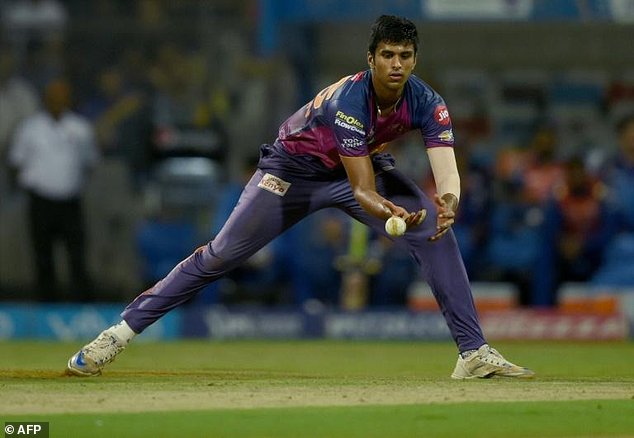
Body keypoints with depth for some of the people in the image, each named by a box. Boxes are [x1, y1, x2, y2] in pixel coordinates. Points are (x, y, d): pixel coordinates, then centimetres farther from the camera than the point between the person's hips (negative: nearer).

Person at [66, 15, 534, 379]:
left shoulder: (426, 103, -23)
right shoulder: (348, 101, -36)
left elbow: (447, 170, -36)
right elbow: (363, 191, -40)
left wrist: (448, 203, -59)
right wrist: (389, 213, -62)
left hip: (365, 164, 4)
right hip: (294, 166, -4)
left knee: (436, 231, -17)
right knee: (221, 255, -9)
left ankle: (474, 352, -13)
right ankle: (122, 331, -1)